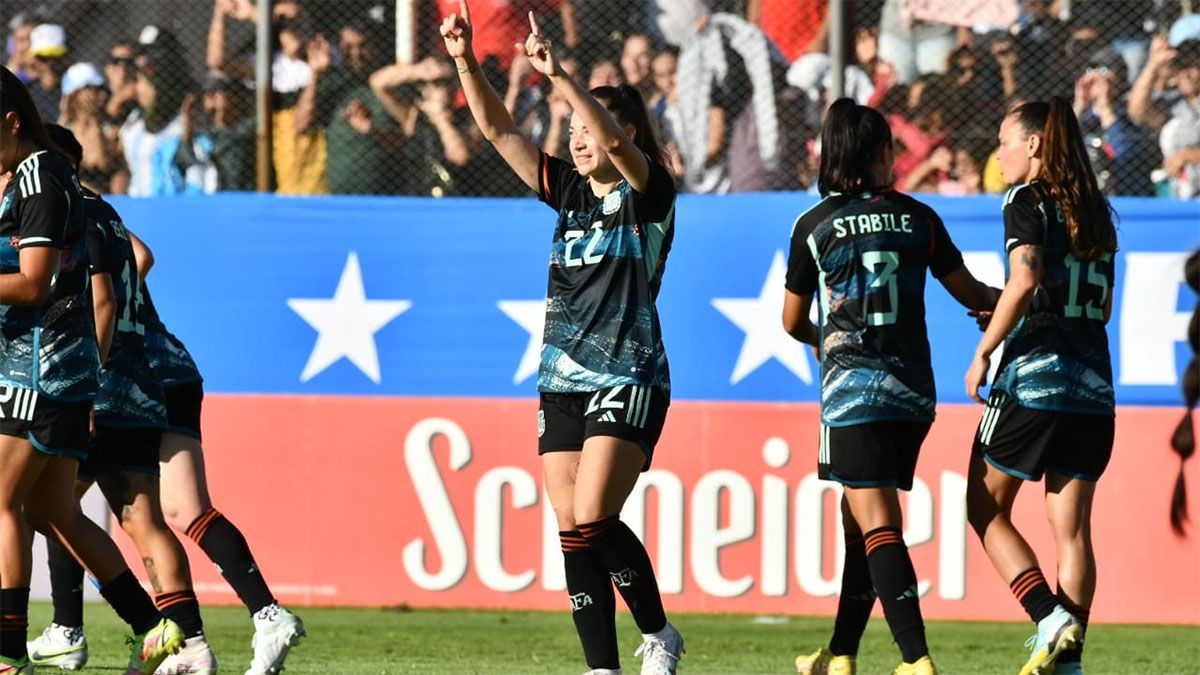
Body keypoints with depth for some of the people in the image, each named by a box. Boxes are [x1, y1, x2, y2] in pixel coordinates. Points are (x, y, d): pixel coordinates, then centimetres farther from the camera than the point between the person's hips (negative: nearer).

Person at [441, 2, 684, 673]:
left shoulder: (648, 192, -5)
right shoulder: (570, 191, 13)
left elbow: (616, 142, -25)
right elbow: (499, 129, 8)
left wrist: (560, 75, -35)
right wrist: (466, 63, -6)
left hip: (629, 378, -7)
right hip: (564, 381, 7)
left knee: (591, 521, -17)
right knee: (573, 532, 0)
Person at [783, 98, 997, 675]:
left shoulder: (814, 225, 0)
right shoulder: (918, 218, 7)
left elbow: (793, 322, 10)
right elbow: (973, 295, 17)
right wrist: (1001, 300, 39)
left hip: (852, 389, -4)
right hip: (913, 390, 4)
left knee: (877, 528, -9)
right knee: (860, 518, 16)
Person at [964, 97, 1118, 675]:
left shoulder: (1027, 200, -4)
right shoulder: (1094, 210, 16)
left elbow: (1025, 280, -19)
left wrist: (983, 351, -12)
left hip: (1033, 372, -6)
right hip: (1093, 383, 6)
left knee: (986, 509, 5)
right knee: (1071, 529, 5)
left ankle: (1050, 618, -12)